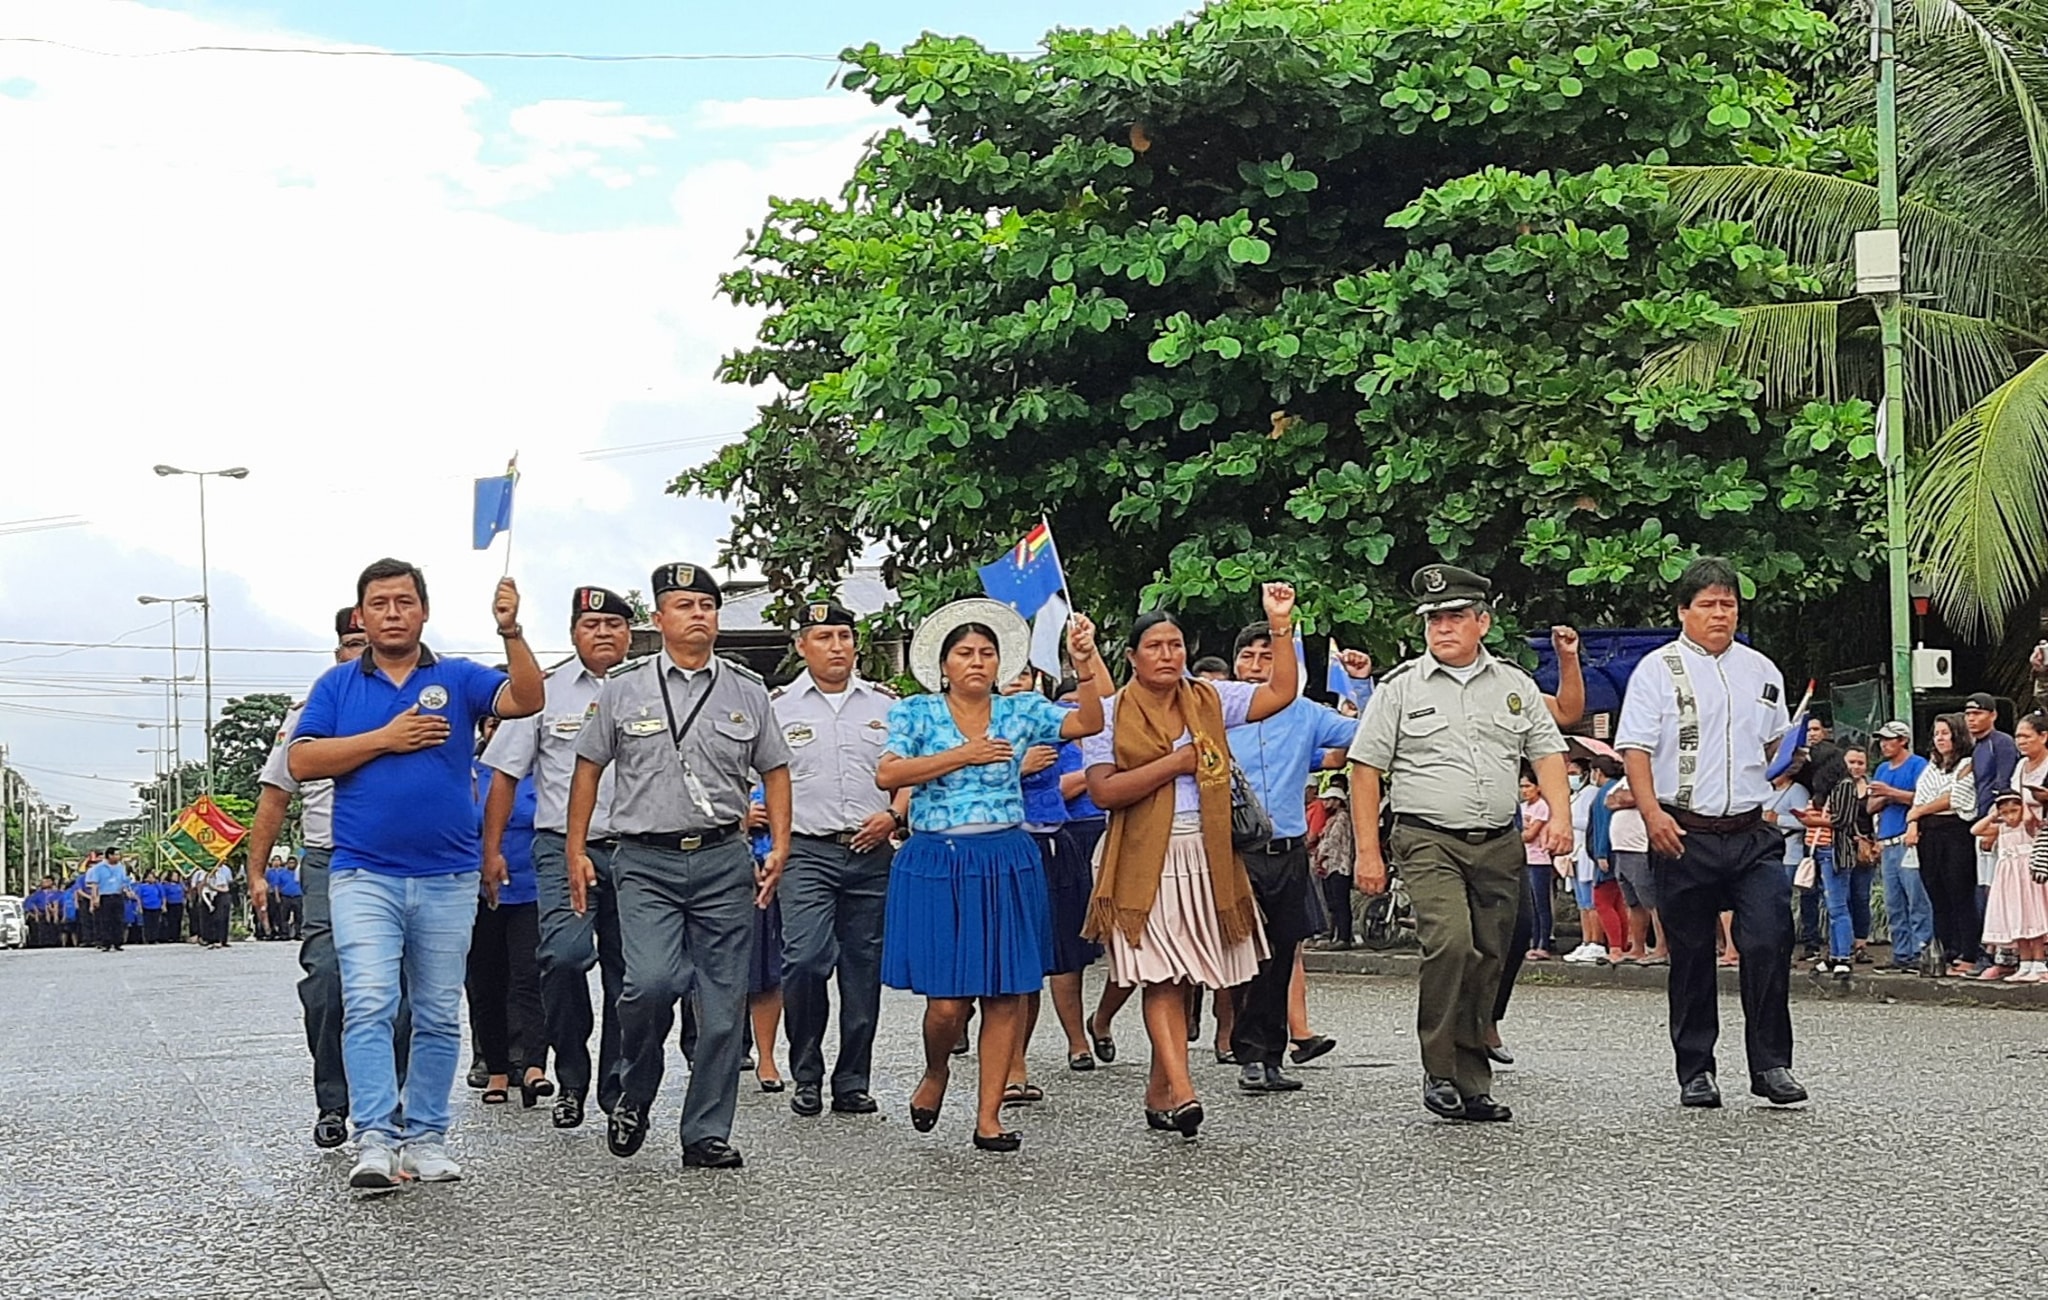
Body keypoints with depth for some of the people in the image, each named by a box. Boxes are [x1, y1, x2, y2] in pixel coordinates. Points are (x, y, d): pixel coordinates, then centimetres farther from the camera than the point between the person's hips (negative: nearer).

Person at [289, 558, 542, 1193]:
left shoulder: (458, 679, 7)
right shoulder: (338, 685, 9)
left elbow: (525, 700, -9)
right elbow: (302, 761, -2)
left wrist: (511, 633, -24)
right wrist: (384, 738, -9)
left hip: (448, 877, 1)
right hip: (364, 873, -1)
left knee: (439, 1016, 7)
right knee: (368, 1005, -14)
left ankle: (426, 1137, 16)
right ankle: (375, 1141, -16)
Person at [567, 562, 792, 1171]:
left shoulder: (746, 691, 10)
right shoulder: (624, 687, 6)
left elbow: (775, 771, 16)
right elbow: (589, 767, 11)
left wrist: (779, 847, 4)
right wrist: (576, 850, 6)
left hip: (724, 860, 2)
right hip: (646, 863, -2)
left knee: (723, 1003, 1)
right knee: (651, 981, -21)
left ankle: (707, 1133, 11)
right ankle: (635, 1093, 7)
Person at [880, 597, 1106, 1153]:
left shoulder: (1021, 711, 7)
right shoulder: (917, 712, 3)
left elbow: (1087, 723, -6)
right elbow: (887, 775, -11)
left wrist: (1085, 665, -21)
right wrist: (963, 756, -14)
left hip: (1007, 862, 2)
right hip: (937, 863, -2)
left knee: (1007, 993, 1)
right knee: (947, 999, -6)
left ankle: (989, 1116, 10)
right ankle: (935, 1073, 26)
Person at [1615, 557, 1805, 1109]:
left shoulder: (1760, 669, 16)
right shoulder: (1658, 670, 1)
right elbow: (1634, 748, -6)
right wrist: (1652, 814, -16)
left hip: (1753, 834, 3)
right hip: (1685, 834, -3)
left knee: (1769, 941, -11)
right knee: (1691, 955, 3)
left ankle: (1771, 1064, -2)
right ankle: (1695, 1072, 13)